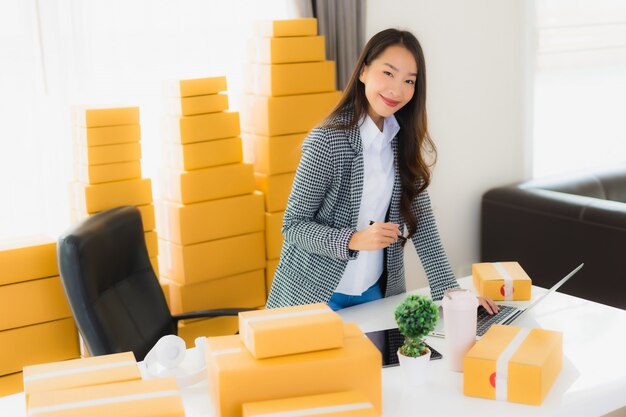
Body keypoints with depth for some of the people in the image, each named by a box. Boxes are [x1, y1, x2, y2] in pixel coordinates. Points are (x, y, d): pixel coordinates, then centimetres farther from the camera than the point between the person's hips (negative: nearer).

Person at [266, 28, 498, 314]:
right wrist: (354, 239, -29)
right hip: (316, 295, -5)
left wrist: (451, 291, -7)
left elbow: (420, 218, -1)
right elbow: (293, 225, -16)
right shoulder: (327, 140, -20)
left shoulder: (403, 140, -2)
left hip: (376, 291, 6)